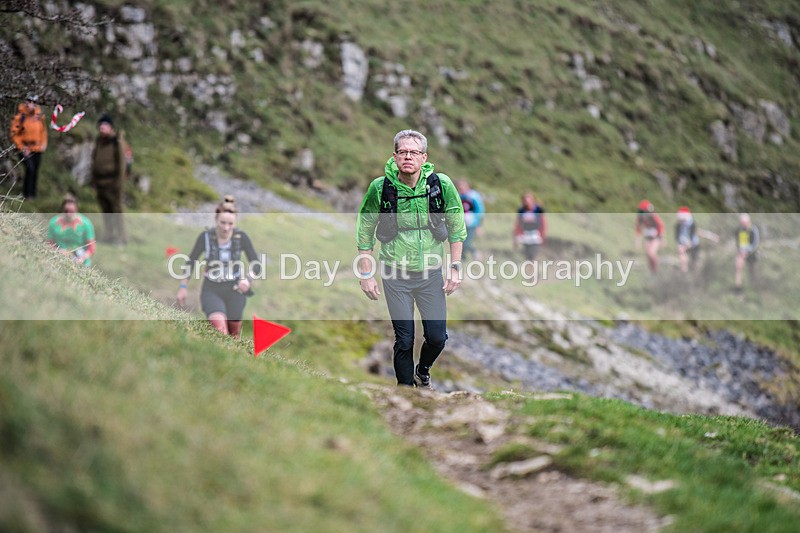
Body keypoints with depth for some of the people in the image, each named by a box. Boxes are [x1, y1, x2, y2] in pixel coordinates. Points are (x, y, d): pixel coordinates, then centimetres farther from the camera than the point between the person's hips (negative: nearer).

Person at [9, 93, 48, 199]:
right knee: (30, 169, -16)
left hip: (37, 149, 5)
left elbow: (43, 130, 16)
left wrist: (44, 143, 5)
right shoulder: (20, 117, -12)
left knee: (35, 172, 8)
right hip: (25, 149, -5)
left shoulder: (39, 116, 2)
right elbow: (14, 134, -7)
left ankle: (33, 193, 22)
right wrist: (22, 147, -10)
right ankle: (26, 194, -4)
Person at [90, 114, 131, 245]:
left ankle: (121, 236, -3)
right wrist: (93, 179, 14)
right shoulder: (98, 141, 11)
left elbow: (122, 162, -12)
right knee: (105, 209, 10)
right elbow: (94, 160, 17)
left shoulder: (117, 141, -10)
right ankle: (109, 234, 17)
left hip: (112, 180, -7)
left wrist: (119, 181, -16)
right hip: (100, 180, 7)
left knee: (116, 209, -7)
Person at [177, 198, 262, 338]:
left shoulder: (241, 237, -10)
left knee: (233, 335, 13)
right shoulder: (205, 237, -12)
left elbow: (256, 264, -6)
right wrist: (183, 287, 2)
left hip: (234, 291, 2)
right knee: (220, 331, -25)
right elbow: (191, 261, 1)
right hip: (212, 291, -2)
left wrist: (248, 279, -26)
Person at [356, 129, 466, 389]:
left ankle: (422, 371, 37)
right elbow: (364, 231, 0)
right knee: (404, 340, 1)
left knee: (437, 337, 5)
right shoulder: (380, 188, -12)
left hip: (431, 272, 1)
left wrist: (455, 267, 0)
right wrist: (366, 274, -2)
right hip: (395, 273, -1)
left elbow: (456, 226, 2)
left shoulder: (441, 184, -10)